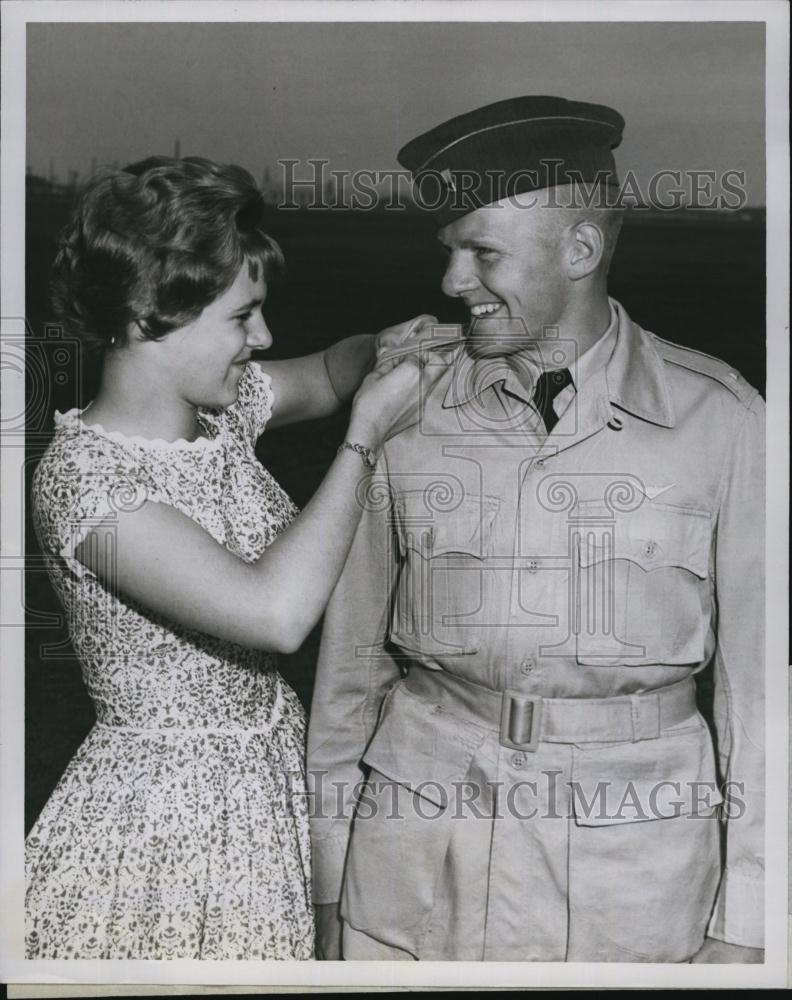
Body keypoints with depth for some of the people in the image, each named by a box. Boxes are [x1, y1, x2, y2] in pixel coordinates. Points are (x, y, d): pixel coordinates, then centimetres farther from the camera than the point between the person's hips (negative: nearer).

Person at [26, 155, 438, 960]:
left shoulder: (225, 406, -1)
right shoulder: (84, 475, -24)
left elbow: (324, 375, 20)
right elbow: (276, 613, -33)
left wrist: (391, 344, -2)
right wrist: (365, 436, -23)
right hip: (157, 825, -7)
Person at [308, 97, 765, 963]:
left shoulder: (717, 416, -6)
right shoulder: (404, 401, -3)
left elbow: (754, 671, -2)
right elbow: (352, 655, 2)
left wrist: (742, 922, -2)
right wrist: (330, 890, 5)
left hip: (638, 866, 0)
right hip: (418, 859, 1)